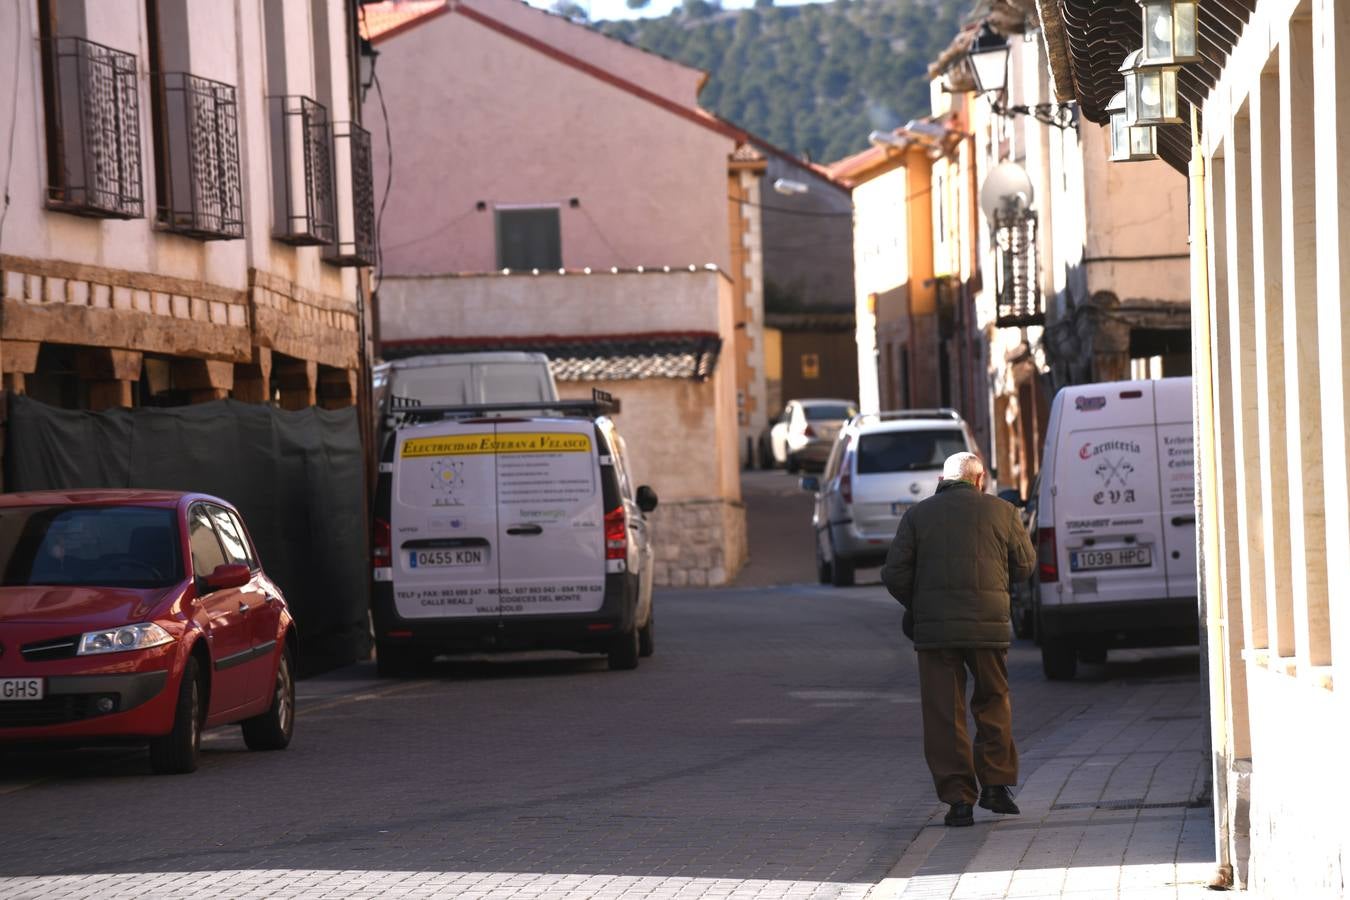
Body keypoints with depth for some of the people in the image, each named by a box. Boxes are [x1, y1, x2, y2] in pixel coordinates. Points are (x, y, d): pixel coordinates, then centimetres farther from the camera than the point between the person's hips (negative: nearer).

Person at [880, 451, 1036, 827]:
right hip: (989, 625, 0)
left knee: (943, 714, 4)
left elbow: (895, 574, 0)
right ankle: (996, 784, 15)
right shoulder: (1000, 511, 4)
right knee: (993, 703, 18)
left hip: (934, 627, 0)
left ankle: (958, 799, 0)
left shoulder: (918, 515, 4)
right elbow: (1024, 565, 10)